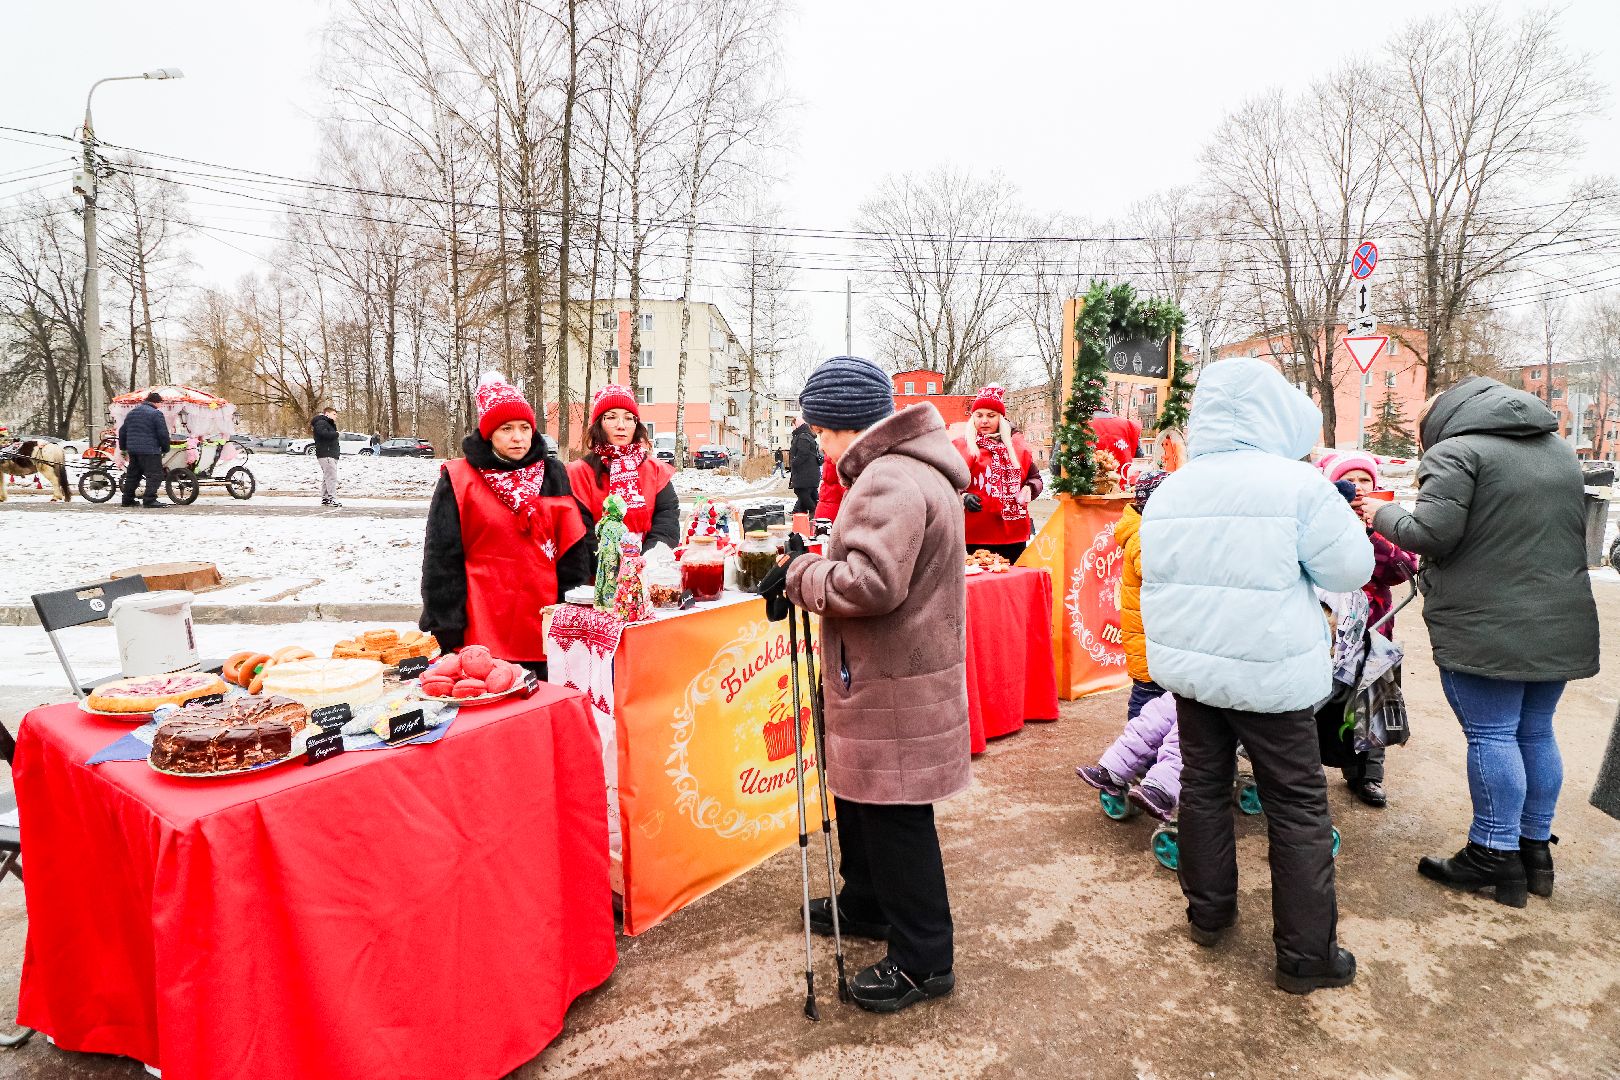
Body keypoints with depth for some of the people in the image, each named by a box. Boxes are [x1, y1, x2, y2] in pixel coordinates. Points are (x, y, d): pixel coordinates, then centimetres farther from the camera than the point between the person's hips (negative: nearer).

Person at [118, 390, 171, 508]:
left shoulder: (131, 413, 17)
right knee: (154, 475, -7)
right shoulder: (156, 413, -8)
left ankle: (127, 500, 22)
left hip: (133, 450, 8)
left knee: (132, 474, 17)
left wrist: (123, 447, 31)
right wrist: (165, 449, 0)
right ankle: (149, 500, -15)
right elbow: (163, 433, -11)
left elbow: (122, 431, 23)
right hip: (150, 450, -8)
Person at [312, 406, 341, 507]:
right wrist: (336, 433, -9)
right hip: (326, 455, -11)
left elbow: (333, 432, 17)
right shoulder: (320, 423, -9)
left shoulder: (328, 423, 26)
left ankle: (325, 498, 19)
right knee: (332, 476, -15)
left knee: (327, 477, 14)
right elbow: (324, 434, -24)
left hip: (331, 454, 11)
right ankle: (332, 498, -19)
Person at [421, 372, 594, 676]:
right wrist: (447, 629, -4)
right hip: (483, 630, -3)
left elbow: (573, 546, 8)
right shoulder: (459, 480, -1)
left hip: (543, 626, 3)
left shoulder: (552, 475, 8)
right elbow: (442, 557, -1)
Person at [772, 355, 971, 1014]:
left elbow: (871, 583, -30)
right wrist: (816, 570, 9)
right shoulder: (913, 471, 14)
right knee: (860, 796, 23)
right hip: (888, 676, 11)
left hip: (896, 687, -11)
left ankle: (922, 960, 17)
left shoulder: (890, 480, -21)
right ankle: (865, 907, 43)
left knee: (893, 815, 1)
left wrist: (802, 576, -14)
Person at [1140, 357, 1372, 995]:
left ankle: (1208, 913, 32)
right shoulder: (1296, 483, -12)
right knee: (1298, 809, 7)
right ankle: (1306, 957, 17)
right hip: (1270, 672, -5)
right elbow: (1350, 568, -7)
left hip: (1188, 663, 5)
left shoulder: (1168, 491, 4)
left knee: (1203, 786, 18)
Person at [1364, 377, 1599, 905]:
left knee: (1490, 736, -1)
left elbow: (1432, 534, -19)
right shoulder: (1561, 450, 16)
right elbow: (1570, 533, 24)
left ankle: (1495, 855, 7)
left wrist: (1383, 514, -3)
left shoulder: (1454, 451, -11)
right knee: (1536, 733, 15)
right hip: (1560, 627, 8)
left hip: (1484, 630, -8)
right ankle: (1535, 848, 25)